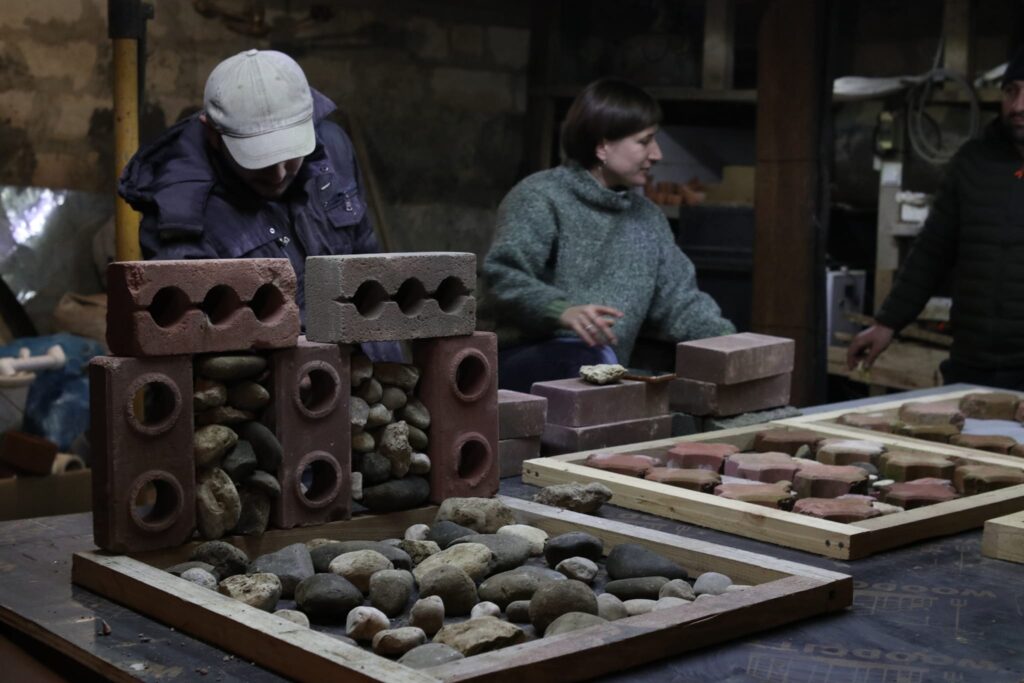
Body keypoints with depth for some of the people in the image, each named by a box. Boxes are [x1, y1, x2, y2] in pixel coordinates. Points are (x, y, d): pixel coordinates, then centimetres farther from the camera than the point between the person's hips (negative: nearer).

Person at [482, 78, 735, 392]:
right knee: (595, 359, -38)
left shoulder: (649, 217, 18)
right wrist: (562, 311, -31)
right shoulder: (539, 197, -2)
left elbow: (679, 300, 16)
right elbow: (502, 277, -13)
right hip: (532, 360, -5)